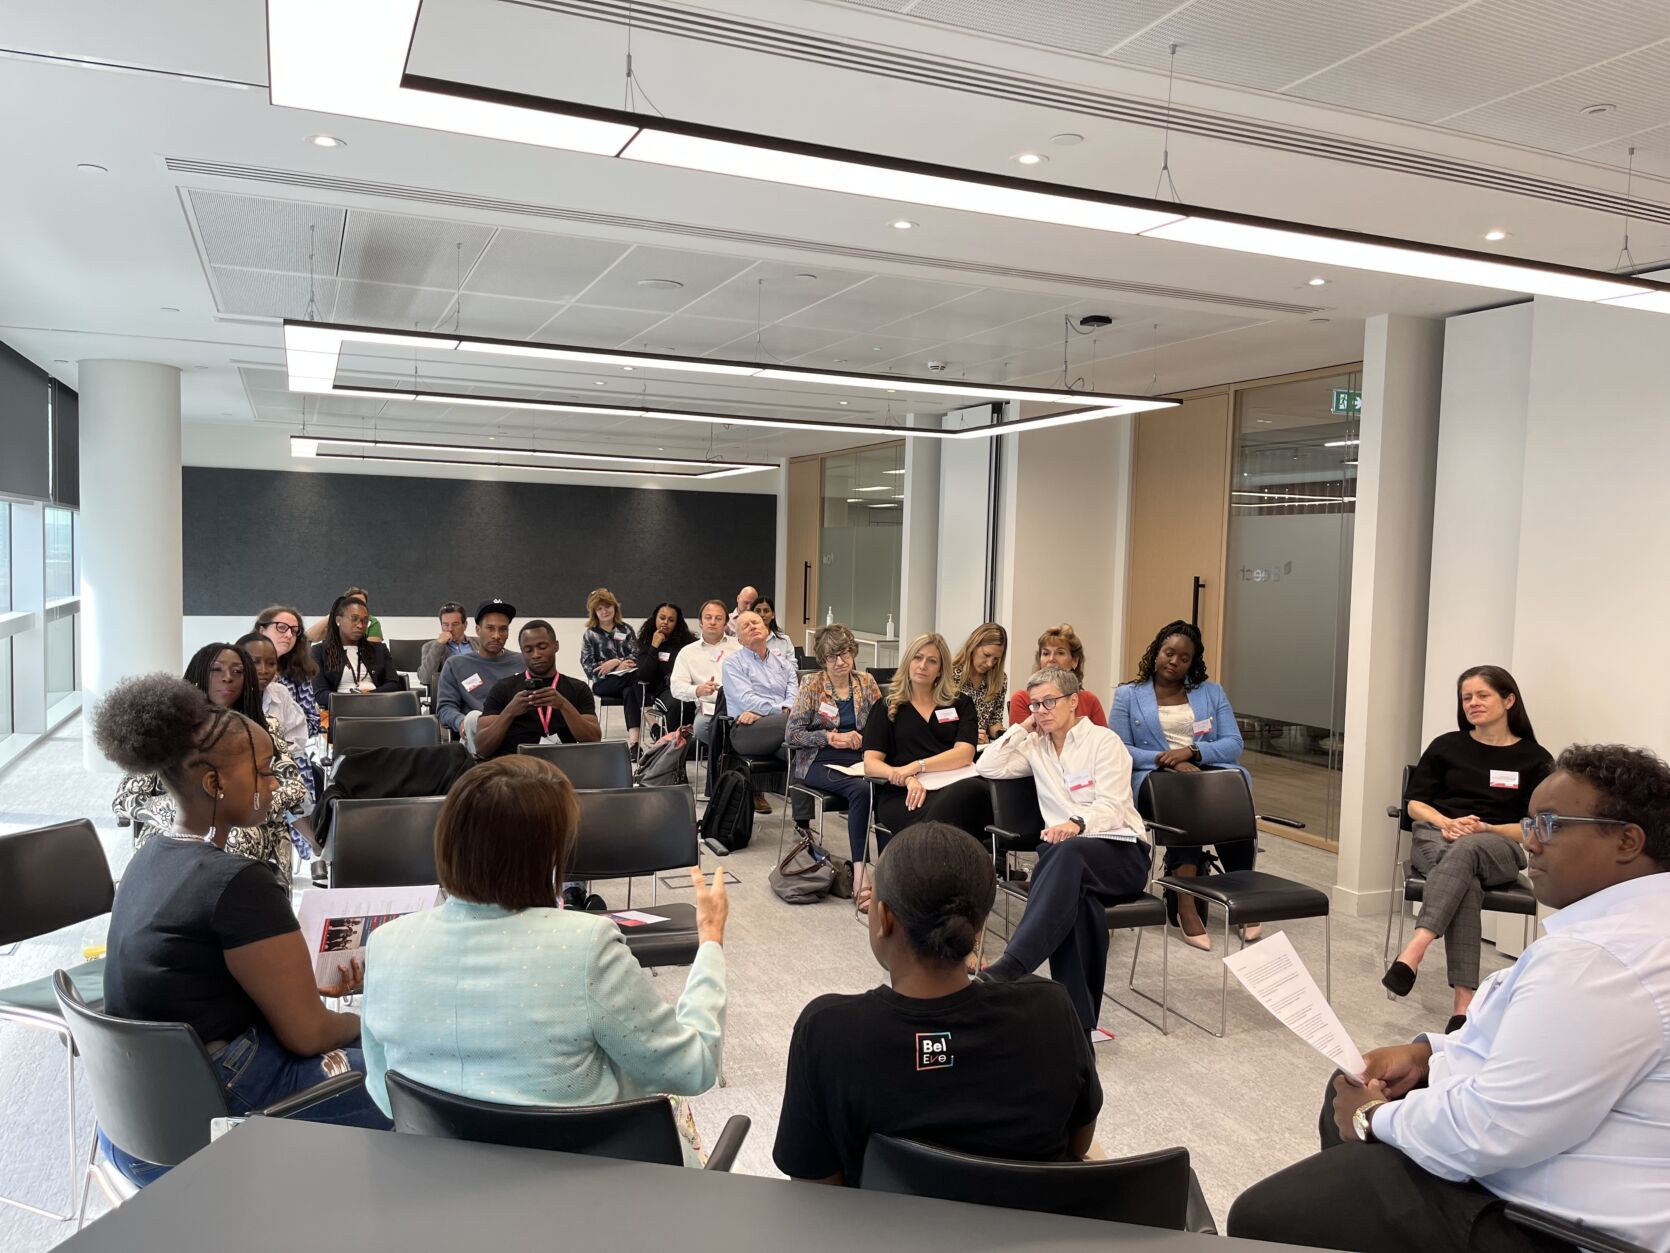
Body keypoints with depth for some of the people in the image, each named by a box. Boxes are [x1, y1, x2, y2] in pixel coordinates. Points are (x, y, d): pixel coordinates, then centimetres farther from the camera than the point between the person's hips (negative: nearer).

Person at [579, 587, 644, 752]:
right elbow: (588, 667, 1)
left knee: (629, 692, -36)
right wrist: (619, 666, -9)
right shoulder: (590, 635, 12)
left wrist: (615, 662, -13)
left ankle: (633, 740, -44)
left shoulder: (625, 630, 17)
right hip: (603, 683, -2)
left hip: (627, 678, 2)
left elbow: (636, 656, 6)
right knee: (638, 676, -32)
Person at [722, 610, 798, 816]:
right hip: (747, 730, -4)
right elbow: (746, 700, -4)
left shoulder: (783, 662, 24)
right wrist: (781, 709, -14)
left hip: (781, 725, 4)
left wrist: (760, 711, -11)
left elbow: (794, 697, 7)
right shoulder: (733, 663, 12)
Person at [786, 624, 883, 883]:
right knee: (860, 789, -34)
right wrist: (830, 737, -12)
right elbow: (793, 733, -1)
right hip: (819, 762, -3)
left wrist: (860, 738, -9)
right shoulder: (812, 684, 2)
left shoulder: (866, 683, 11)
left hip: (858, 759, 3)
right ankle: (859, 868, -32)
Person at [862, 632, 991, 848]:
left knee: (974, 789, -39)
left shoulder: (961, 704, 22)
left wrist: (917, 766, -12)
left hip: (953, 788, 3)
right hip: (901, 795, -2)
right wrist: (908, 779, -15)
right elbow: (871, 764, 6)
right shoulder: (886, 709, 19)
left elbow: (964, 753, 4)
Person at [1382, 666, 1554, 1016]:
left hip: (1498, 847, -1)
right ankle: (1464, 998, -47)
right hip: (1436, 837, 1)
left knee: (1466, 850, -40)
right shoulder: (1446, 746, 14)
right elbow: (1416, 804, 11)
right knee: (1466, 881, -36)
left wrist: (1484, 828, -15)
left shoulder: (1535, 759, 9)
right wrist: (1446, 822, -11)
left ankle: (1413, 952, -56)